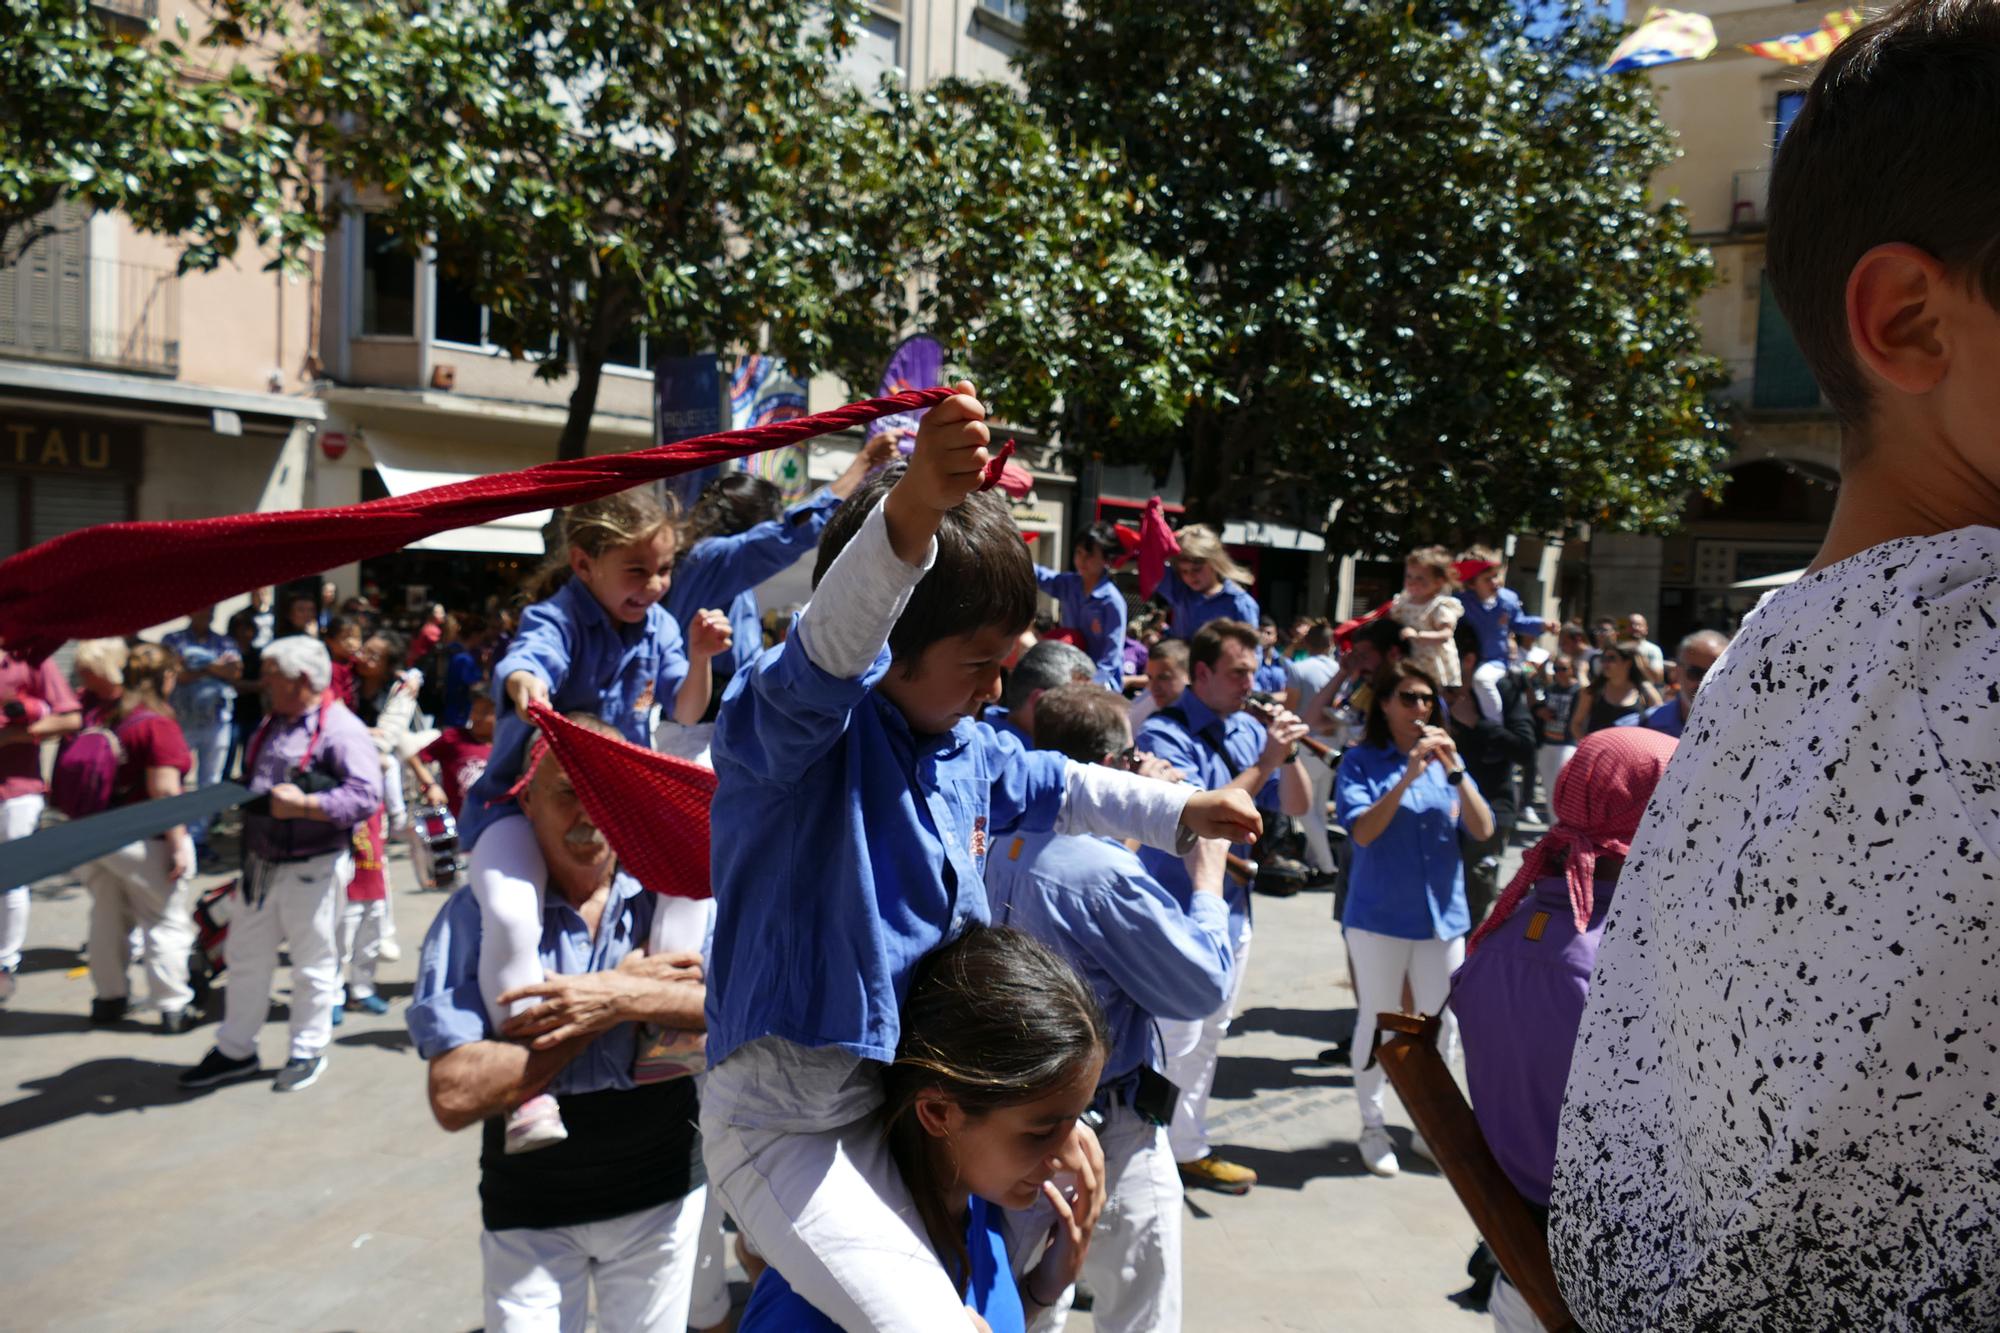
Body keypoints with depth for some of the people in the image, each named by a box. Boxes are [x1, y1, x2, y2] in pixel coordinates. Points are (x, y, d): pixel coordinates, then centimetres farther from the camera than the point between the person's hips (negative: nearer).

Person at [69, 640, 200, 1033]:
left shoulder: (97, 713, 1)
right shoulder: (157, 725, -19)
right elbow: (164, 791, -21)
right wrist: (178, 846, -18)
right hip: (144, 841, -7)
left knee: (107, 918, 20)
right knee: (166, 923, 6)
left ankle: (109, 998, 33)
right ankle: (173, 1007, 12)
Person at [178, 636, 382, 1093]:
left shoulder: (341, 729, -15)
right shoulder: (271, 724, 13)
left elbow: (366, 794, -26)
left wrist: (303, 805, -27)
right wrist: (243, 801, 8)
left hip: (311, 869, -8)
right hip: (260, 864, 8)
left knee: (312, 964, 7)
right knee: (245, 957, 16)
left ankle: (308, 1051, 22)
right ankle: (235, 1050, 30)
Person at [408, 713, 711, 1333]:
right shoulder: (476, 915, -11)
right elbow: (454, 1096, -21)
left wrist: (627, 999, -27)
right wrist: (624, 995, -22)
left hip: (660, 1194, 1)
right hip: (529, 1209, -1)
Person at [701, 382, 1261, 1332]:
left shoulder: (970, 753, 5)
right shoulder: (798, 725, -20)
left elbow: (1057, 788, 25)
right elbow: (832, 645, -43)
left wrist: (1180, 810, 33)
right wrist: (909, 515, -60)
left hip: (901, 1088, 9)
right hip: (783, 1118, -9)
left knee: (1066, 1156, 26)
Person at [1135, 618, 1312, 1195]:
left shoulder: (1248, 730, 5)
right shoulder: (1165, 733, -16)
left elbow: (1297, 806, 5)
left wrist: (1289, 754, -12)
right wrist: (1264, 762, -25)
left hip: (1232, 906, 8)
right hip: (1181, 910, -8)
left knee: (1210, 1034, 18)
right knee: (1179, 1039, -3)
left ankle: (1189, 1143, 31)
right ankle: (1180, 1153, 11)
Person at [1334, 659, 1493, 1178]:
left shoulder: (1446, 757, 5)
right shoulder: (1362, 761, -6)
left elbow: (1483, 831, -4)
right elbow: (1361, 832, -18)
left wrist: (1455, 772, -16)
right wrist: (1408, 776, -25)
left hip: (1443, 914, 4)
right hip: (1379, 915, -4)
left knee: (1442, 1024, 12)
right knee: (1378, 1021, 6)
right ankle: (1372, 1126, 22)